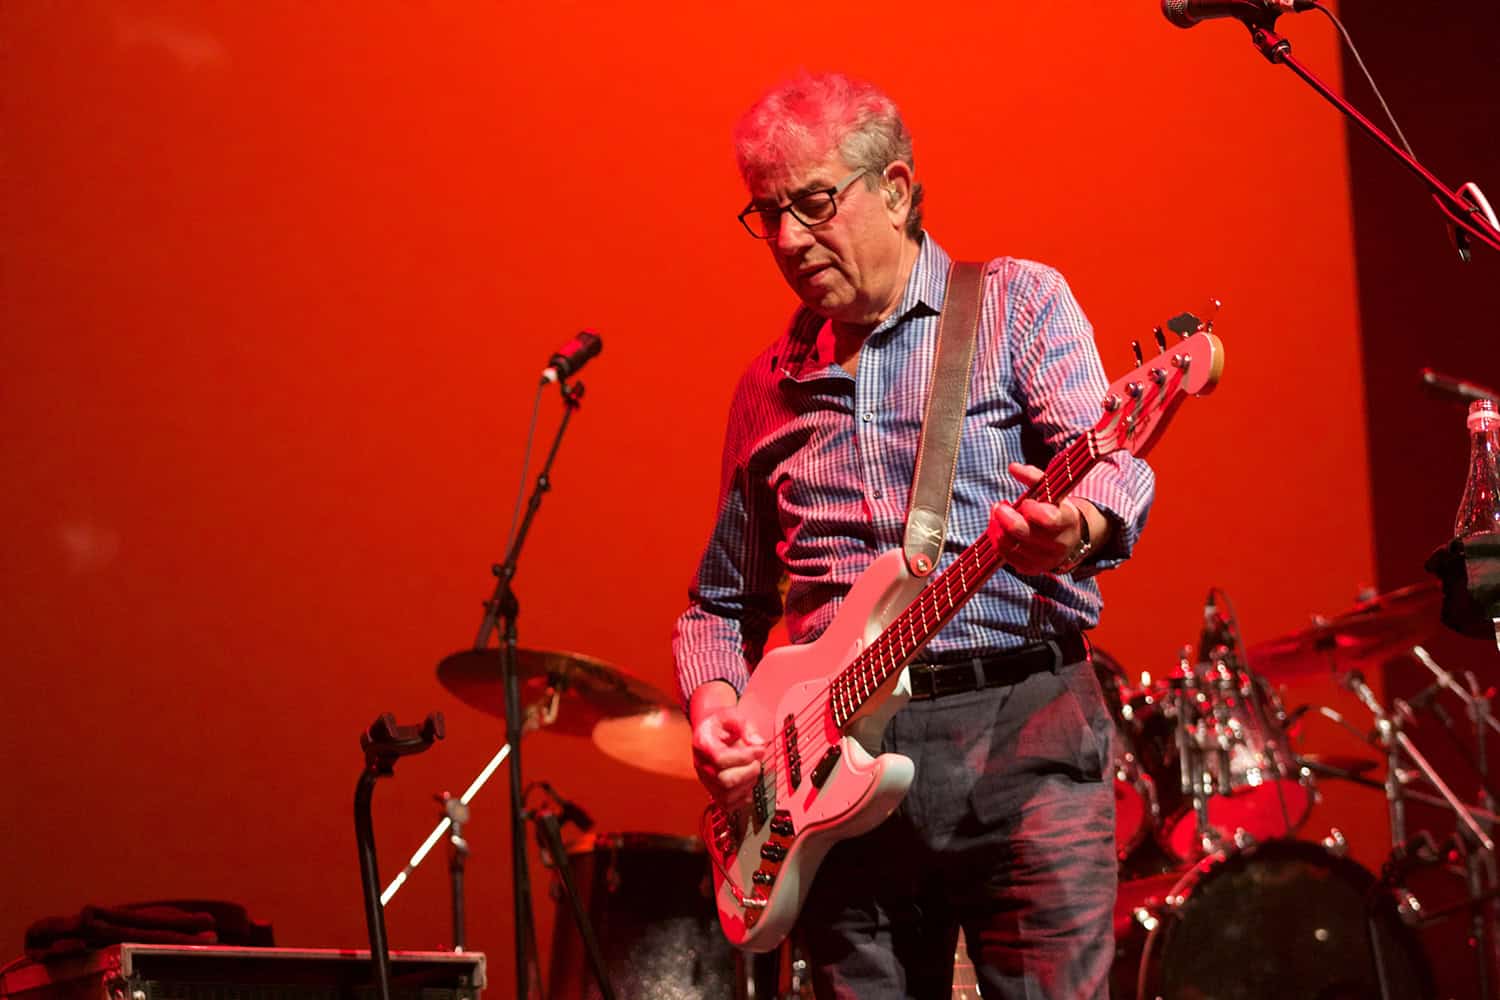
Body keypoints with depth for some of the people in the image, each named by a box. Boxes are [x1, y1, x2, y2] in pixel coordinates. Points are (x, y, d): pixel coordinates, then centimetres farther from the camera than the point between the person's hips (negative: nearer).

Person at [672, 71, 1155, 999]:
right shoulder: (770, 387, 17)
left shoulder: (1019, 304, 5)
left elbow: (1106, 457, -13)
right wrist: (715, 705, 3)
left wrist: (1079, 527, -37)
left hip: (1018, 725, -4)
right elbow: (723, 601, 24)